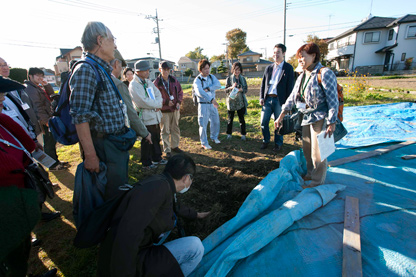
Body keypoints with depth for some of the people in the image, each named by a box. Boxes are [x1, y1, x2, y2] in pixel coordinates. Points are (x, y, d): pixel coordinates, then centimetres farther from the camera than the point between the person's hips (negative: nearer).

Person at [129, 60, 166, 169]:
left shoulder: (148, 82, 13)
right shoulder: (133, 85, -12)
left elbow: (158, 94, 11)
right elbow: (144, 102, -20)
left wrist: (158, 104, -9)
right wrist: (157, 104, -8)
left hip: (155, 116, 8)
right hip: (146, 117, -7)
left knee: (156, 139, 16)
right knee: (147, 141, 3)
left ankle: (157, 158, 33)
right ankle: (146, 163, 18)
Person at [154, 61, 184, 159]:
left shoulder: (174, 80, 4)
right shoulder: (156, 83, -9)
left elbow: (180, 92, 12)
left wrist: (179, 102, -4)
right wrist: (166, 102, -16)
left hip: (175, 109, 5)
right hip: (164, 111, -4)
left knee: (175, 129, 14)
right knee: (165, 131, 1)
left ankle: (174, 146, 31)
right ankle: (167, 150, 11)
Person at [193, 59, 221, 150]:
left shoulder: (211, 77, 5)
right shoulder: (197, 80, -11)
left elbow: (218, 85, -12)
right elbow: (200, 92, -29)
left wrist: (208, 88, -26)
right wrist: (212, 100, -39)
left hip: (212, 103, 6)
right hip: (203, 104, -5)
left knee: (216, 121, 16)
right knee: (203, 124, 0)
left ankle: (214, 137, 38)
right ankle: (204, 143, 14)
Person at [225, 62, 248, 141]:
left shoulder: (243, 79, 9)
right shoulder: (229, 79, 3)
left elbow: (246, 90, 8)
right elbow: (226, 90, 1)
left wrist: (242, 90, -15)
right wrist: (231, 87, -19)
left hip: (240, 102, 1)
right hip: (231, 101, -1)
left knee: (241, 119, 4)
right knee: (230, 119, 6)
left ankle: (243, 134, 14)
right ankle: (229, 134, 19)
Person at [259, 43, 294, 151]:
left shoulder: (288, 68, 1)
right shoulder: (268, 68, 14)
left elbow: (290, 86, -3)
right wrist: (261, 97, 4)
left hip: (279, 100, -4)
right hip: (267, 99, 4)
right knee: (264, 122, 5)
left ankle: (278, 143, 21)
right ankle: (266, 140, 25)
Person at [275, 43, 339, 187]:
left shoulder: (325, 73, -13)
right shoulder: (302, 77, 10)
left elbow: (333, 100, -15)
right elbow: (292, 97, 13)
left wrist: (331, 123, -18)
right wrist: (281, 116, 10)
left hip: (320, 118, -7)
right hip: (307, 117, 7)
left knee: (317, 152, 1)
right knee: (307, 150, 17)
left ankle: (317, 181, 19)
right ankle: (310, 173, 37)